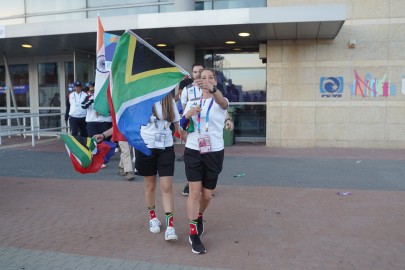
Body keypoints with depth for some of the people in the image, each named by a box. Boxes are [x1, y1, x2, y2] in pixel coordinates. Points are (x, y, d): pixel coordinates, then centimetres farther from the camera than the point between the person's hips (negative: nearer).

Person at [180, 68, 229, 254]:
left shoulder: (220, 102, -3)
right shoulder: (192, 101, 7)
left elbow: (223, 102, -30)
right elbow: (182, 127, 9)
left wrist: (211, 89, -52)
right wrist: (187, 115, -15)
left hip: (214, 153, -1)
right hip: (193, 151, 1)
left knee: (207, 194, 10)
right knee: (194, 192, -6)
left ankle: (199, 218, 41)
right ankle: (194, 235, 6)